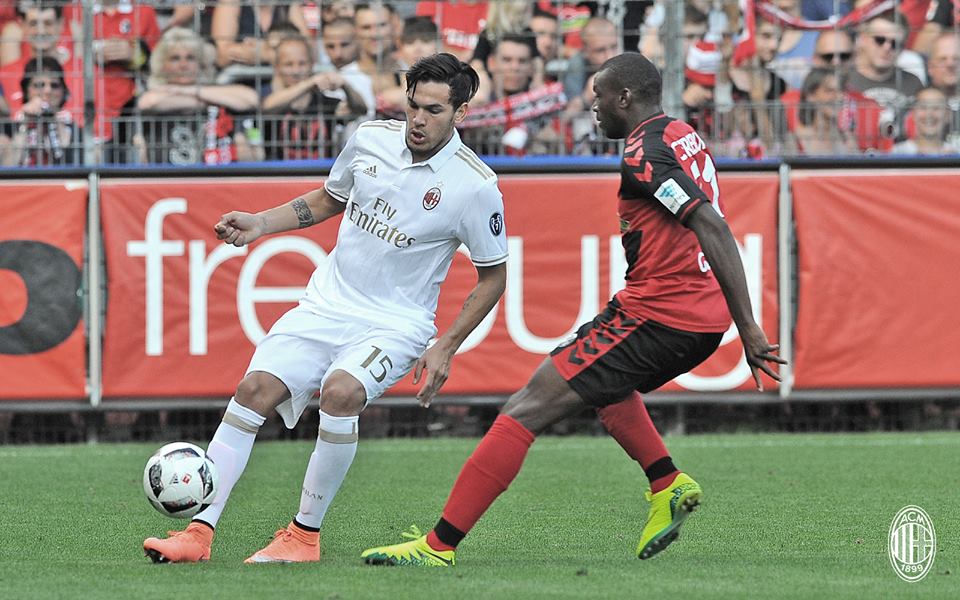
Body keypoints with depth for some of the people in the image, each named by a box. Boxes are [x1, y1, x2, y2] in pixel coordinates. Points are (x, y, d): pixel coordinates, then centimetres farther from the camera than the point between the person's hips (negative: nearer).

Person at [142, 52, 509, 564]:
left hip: (394, 325, -4)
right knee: (255, 389, -14)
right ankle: (199, 532, -13)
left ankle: (305, 535, -17)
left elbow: (492, 276, -1)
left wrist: (446, 348, -7)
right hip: (326, 305, 4)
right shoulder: (370, 139, 0)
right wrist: (261, 224, 6)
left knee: (341, 392, -32)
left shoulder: (475, 187, -12)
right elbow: (330, 200, 20)